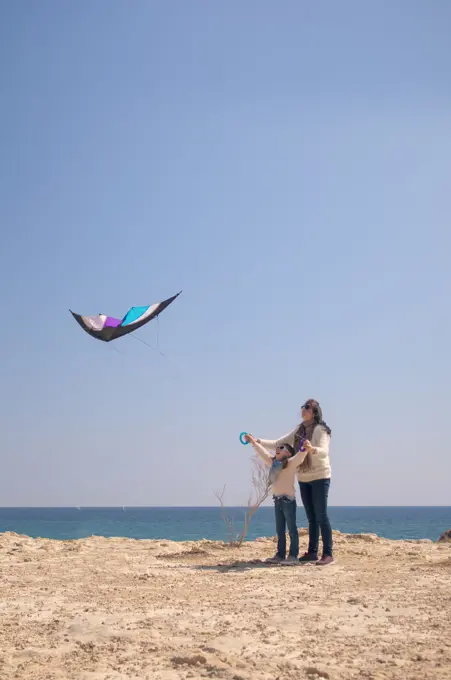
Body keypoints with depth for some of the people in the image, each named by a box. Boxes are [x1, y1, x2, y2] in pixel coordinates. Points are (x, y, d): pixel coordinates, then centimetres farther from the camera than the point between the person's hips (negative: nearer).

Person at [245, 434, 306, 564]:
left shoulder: (291, 462, -7)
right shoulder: (273, 463, 14)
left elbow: (300, 455, -24)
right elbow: (263, 453, 26)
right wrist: (254, 442, 32)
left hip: (288, 499, -8)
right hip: (277, 500, 8)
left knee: (291, 529, -2)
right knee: (280, 530, 12)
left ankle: (293, 555, 1)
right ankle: (280, 555, 17)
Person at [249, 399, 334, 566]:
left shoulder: (320, 429, -13)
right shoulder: (299, 430, 10)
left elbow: (323, 452, -27)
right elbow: (278, 444, 10)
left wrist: (312, 449, -48)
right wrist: (257, 441, 0)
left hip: (319, 477, -7)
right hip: (303, 479, 7)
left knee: (321, 516, -10)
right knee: (311, 517, 10)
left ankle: (328, 554, -8)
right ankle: (312, 552, 15)